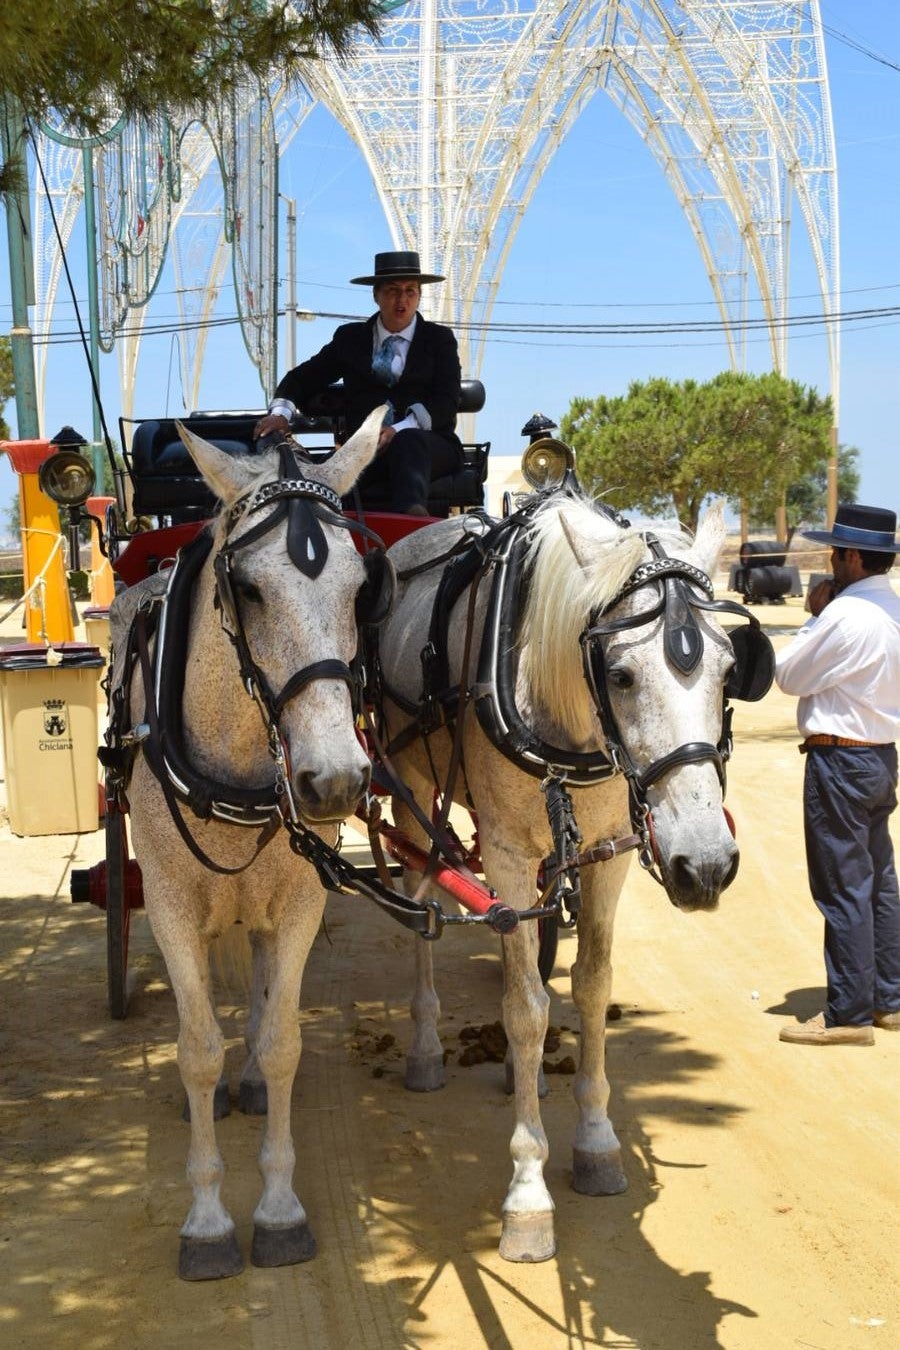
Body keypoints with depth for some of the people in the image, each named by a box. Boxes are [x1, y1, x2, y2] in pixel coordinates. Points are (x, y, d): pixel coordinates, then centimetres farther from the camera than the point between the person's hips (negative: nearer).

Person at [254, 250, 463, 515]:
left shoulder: (439, 338, 16)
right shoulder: (350, 337, 22)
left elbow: (447, 400, 2)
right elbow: (303, 378, 23)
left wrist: (400, 430, -16)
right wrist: (281, 412, -1)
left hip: (429, 446, -2)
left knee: (409, 441, -41)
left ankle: (413, 515, -66)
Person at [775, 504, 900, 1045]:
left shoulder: (845, 614, -21)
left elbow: (788, 674, -11)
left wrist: (814, 616, -2)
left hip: (839, 760, -9)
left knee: (843, 887, -3)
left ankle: (849, 1015, 3)